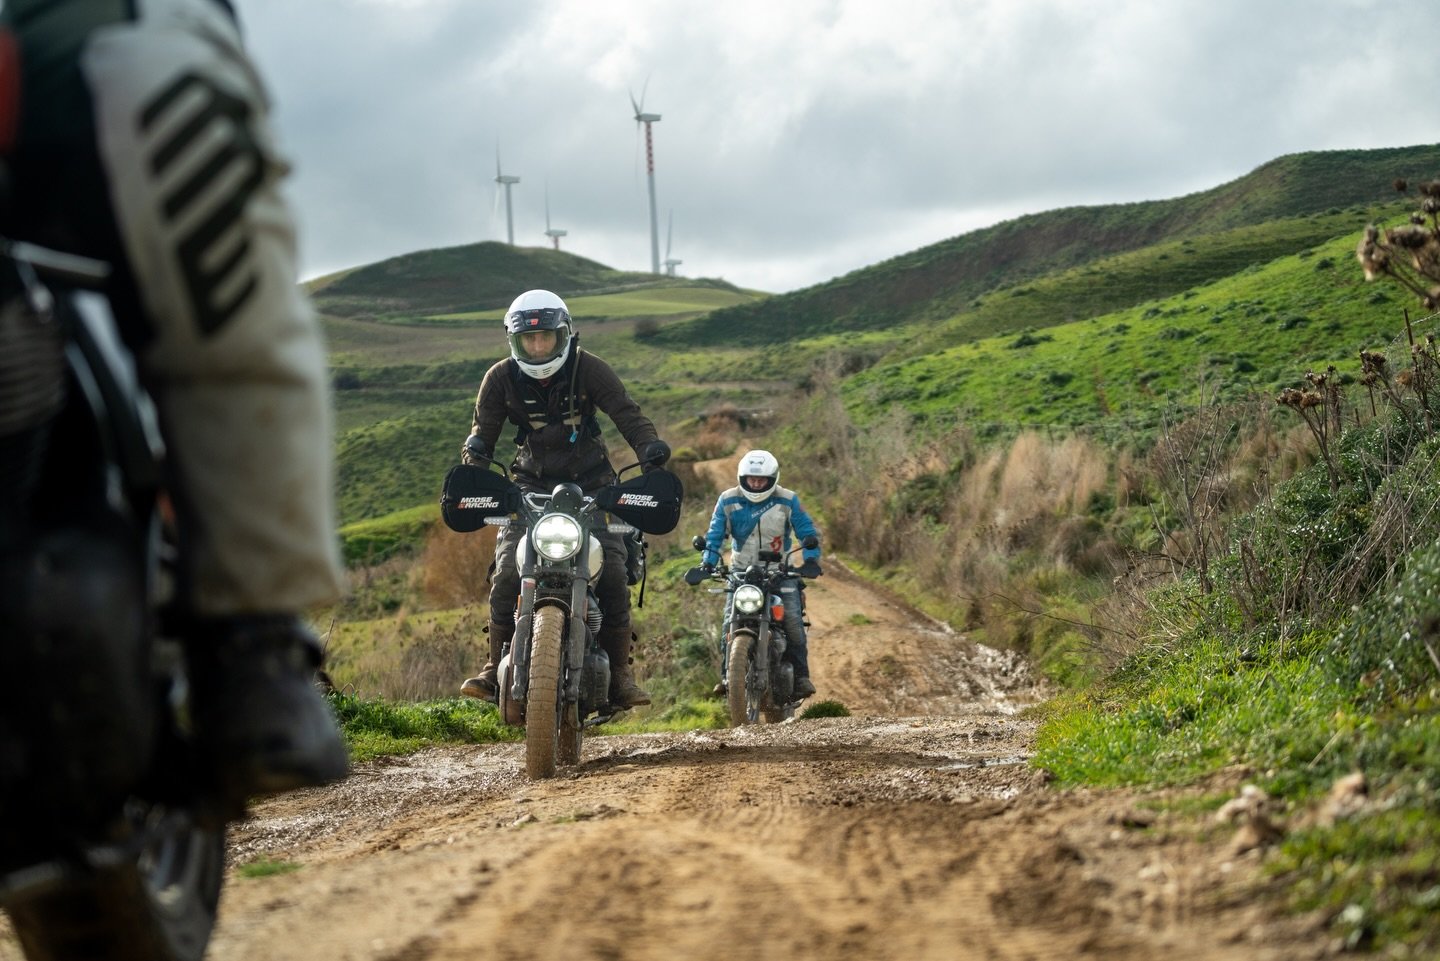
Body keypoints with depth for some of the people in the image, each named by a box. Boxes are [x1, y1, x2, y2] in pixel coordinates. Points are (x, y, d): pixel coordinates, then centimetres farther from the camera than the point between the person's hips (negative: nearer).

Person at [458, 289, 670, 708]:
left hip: (592, 484, -1)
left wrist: (649, 446, -32)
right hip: (532, 486, 1)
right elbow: (484, 426, -1)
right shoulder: (501, 379, -3)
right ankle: (497, 666, -5)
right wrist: (474, 453, -24)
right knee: (507, 574, -16)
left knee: (613, 572, -14)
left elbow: (626, 412, -14)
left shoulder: (589, 369, -8)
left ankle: (619, 672, -4)